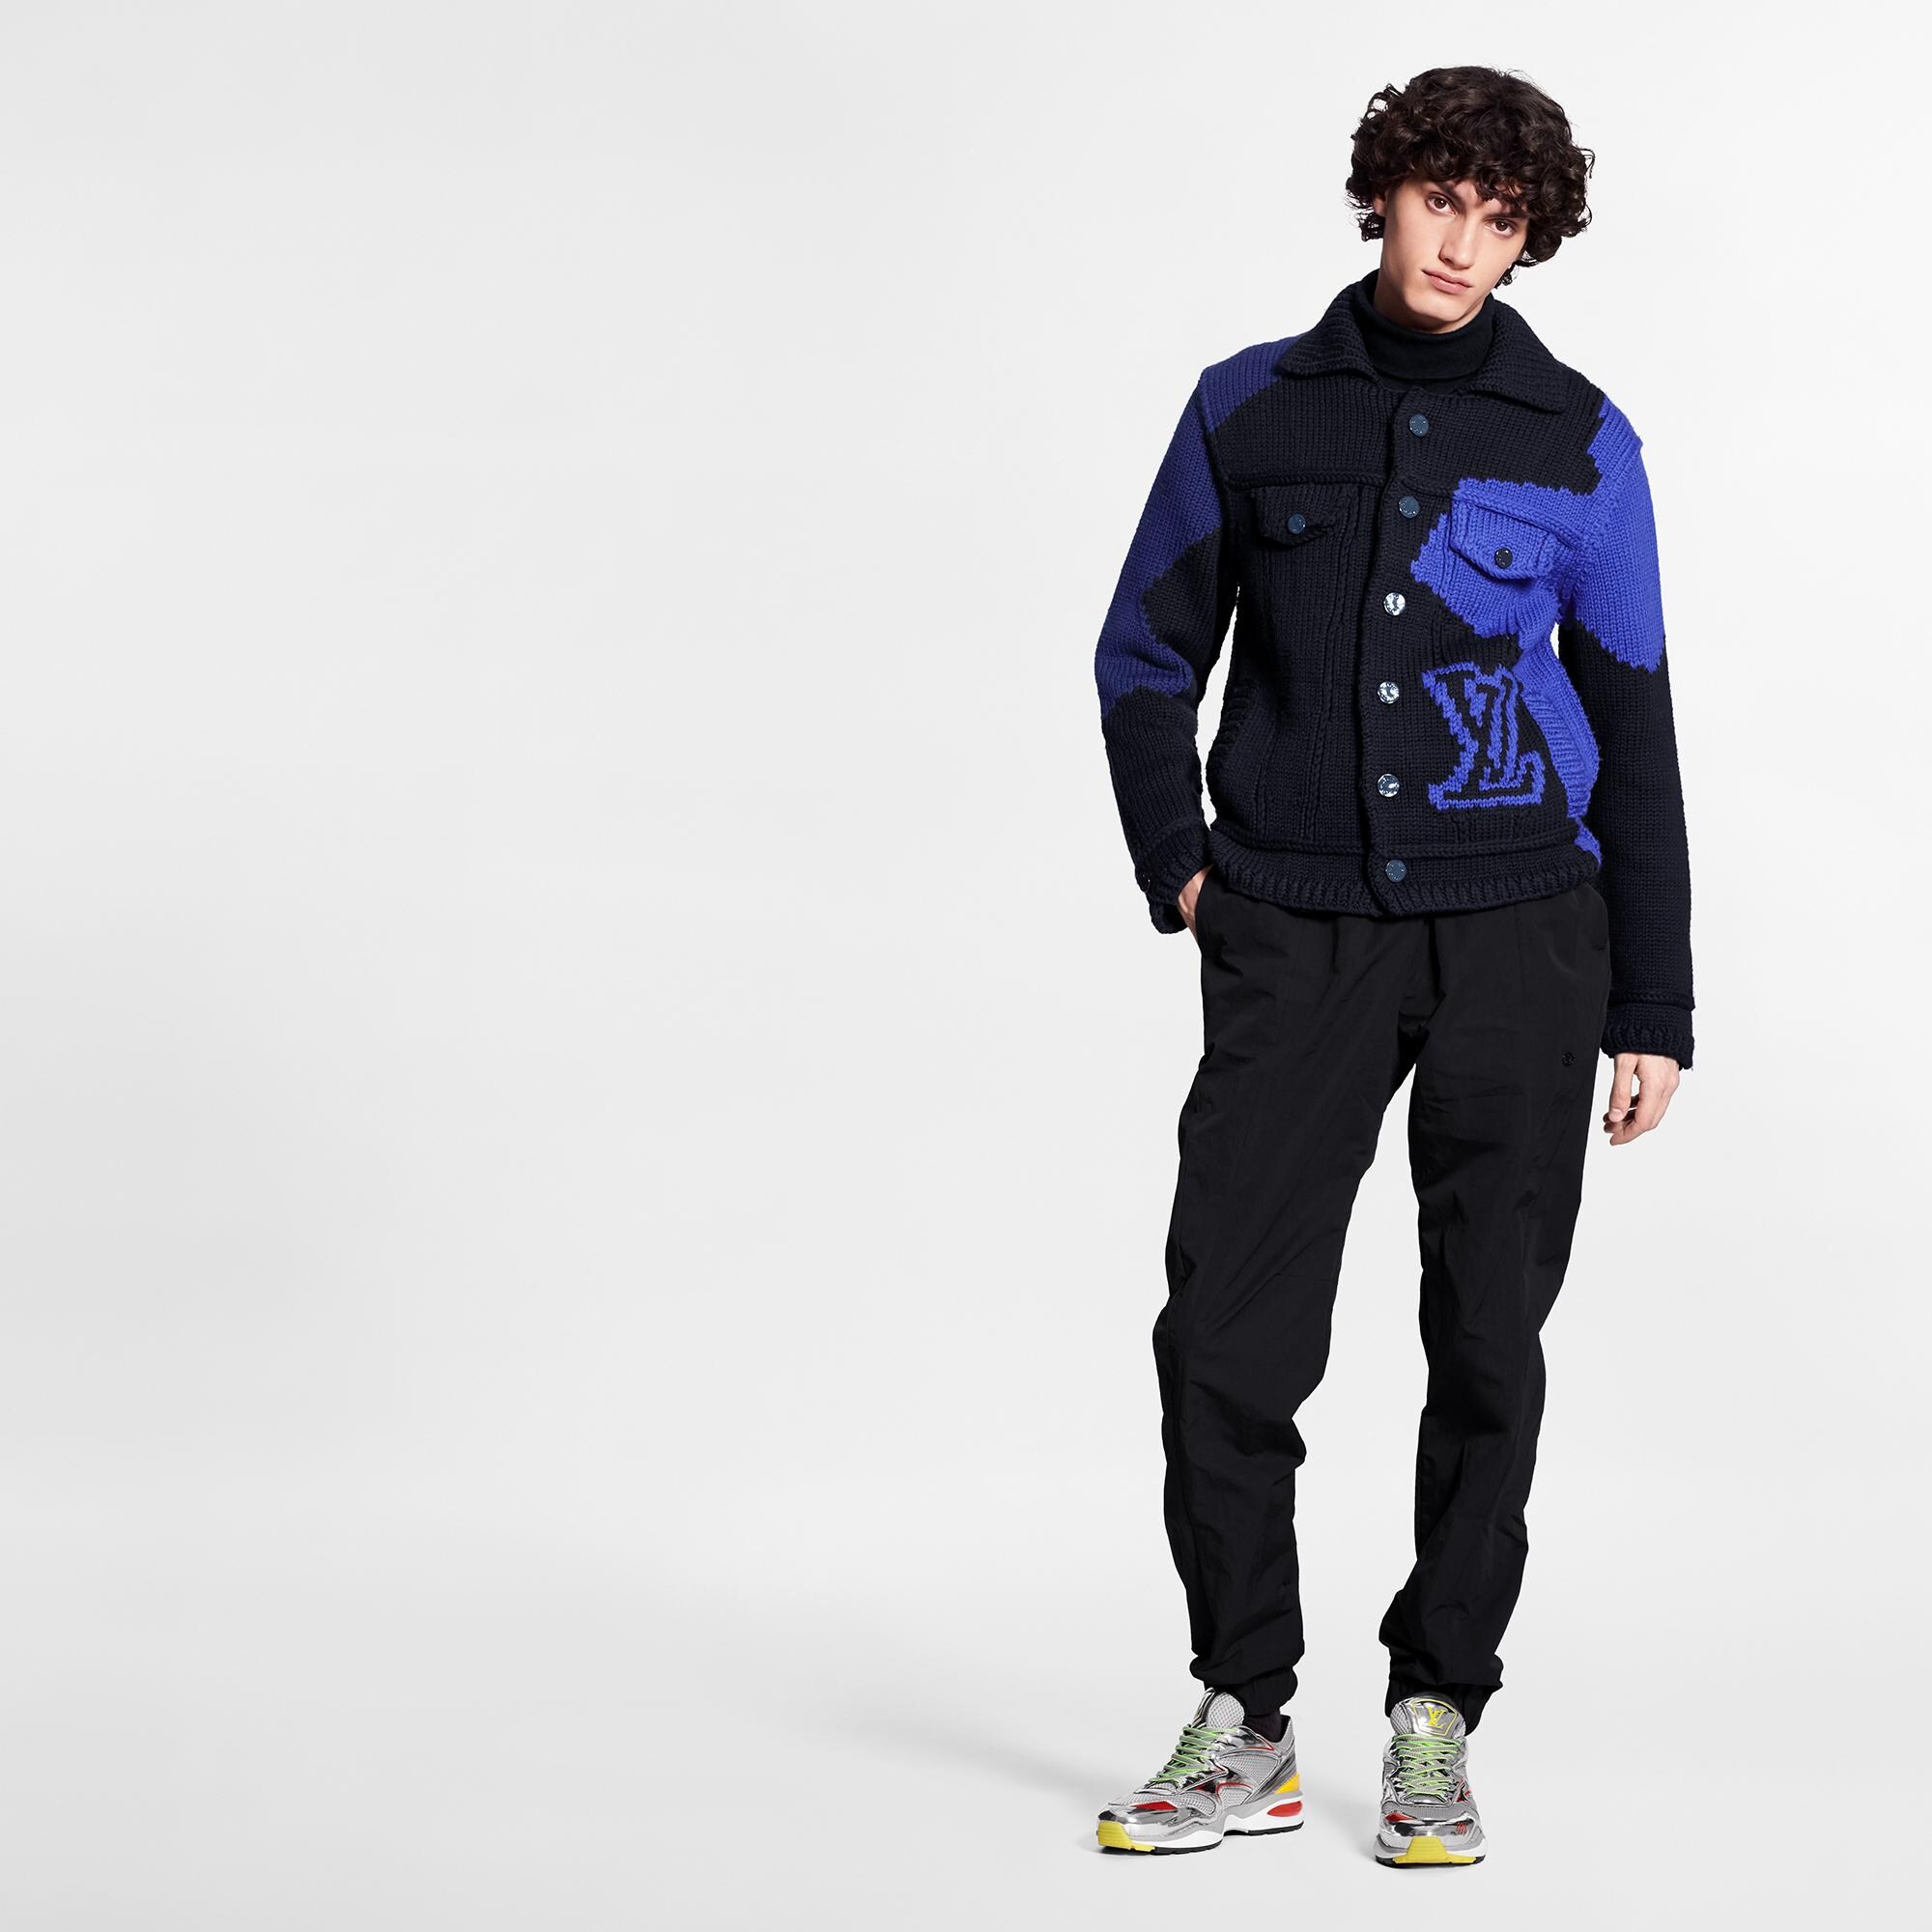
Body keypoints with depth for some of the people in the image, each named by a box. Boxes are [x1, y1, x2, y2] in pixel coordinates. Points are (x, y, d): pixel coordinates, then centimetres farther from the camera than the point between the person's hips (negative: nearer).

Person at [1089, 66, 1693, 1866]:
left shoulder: (1580, 444, 4)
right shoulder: (1250, 410, 6)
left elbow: (1631, 730, 7)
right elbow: (1146, 659, 16)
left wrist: (1653, 1011, 4)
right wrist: (1180, 867, 2)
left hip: (1519, 933, 0)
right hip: (1296, 940, 0)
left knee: (1487, 1343, 2)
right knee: (1225, 1334, -5)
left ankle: (1434, 1723, 13)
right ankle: (1242, 1728, 7)